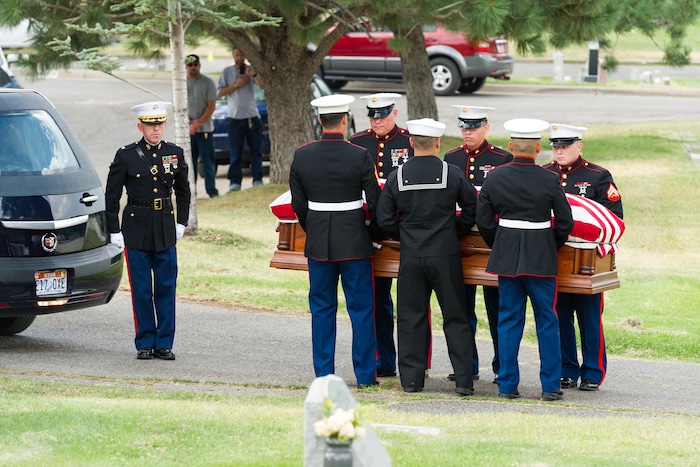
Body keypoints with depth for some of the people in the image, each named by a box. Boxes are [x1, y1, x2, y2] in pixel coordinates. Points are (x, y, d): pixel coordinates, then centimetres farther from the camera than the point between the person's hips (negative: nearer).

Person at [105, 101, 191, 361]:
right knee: (141, 290, 1)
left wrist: (181, 223, 12)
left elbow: (183, 191, 17)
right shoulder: (126, 156, -5)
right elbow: (111, 196, 0)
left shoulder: (175, 153, 4)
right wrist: (114, 232, -3)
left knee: (166, 288, 3)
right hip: (136, 229, -2)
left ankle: (164, 344, 10)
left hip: (166, 230, 2)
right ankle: (145, 343, 10)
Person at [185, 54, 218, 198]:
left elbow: (211, 106, -4)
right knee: (189, 162, 4)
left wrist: (199, 123, -13)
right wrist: (190, 124, -9)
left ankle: (211, 190, -1)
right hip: (186, 130, 3)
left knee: (208, 161, -3)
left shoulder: (208, 82, 0)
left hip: (205, 129, -3)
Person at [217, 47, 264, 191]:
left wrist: (254, 75, -26)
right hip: (235, 117, -1)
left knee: (256, 151, 2)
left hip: (252, 116, 1)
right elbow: (220, 92, 2)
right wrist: (236, 85, -9)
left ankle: (257, 179, 7)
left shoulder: (251, 70, 6)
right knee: (235, 153, -2)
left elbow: (263, 85, -8)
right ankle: (235, 181, -1)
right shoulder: (227, 72, 7)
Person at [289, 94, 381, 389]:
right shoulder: (359, 157, -11)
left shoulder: (301, 156, -3)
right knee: (361, 309, 5)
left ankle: (323, 373, 11)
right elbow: (375, 203, -7)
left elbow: (298, 204, 4)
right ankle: (365, 374, 6)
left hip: (318, 243, 3)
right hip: (354, 242, -3)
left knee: (322, 309, 10)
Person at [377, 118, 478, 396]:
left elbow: (384, 219, 0)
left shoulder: (397, 177, -2)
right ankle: (463, 380, 2)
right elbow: (472, 208, -1)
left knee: (411, 318, 9)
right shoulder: (452, 174, -6)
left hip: (411, 256, 1)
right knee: (455, 318, 5)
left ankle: (411, 379, 8)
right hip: (445, 256, -1)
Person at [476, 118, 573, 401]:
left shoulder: (494, 178, -2)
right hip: (541, 258, -2)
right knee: (547, 322, 6)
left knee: (509, 320, 9)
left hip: (506, 257, 2)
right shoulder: (549, 181, -8)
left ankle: (507, 385, 8)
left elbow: (484, 221, 1)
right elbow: (565, 223, -4)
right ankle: (550, 386, 6)